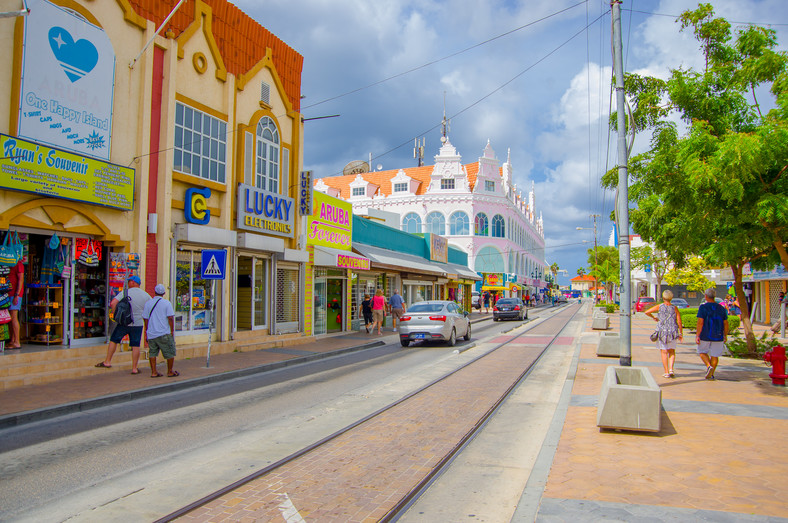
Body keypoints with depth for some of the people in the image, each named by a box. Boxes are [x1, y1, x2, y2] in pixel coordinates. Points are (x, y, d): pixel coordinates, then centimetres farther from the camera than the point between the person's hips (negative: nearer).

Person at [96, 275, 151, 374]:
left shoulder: (125, 292, -5)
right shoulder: (146, 295, 3)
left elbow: (113, 303, -16)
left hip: (124, 323, -1)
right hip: (138, 324, 2)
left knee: (113, 340, 16)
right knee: (136, 346, 5)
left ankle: (107, 362, 20)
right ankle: (134, 368, 7)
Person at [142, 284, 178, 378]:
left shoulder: (148, 303, 5)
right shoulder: (166, 303, -6)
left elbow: (145, 319, 10)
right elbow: (170, 318, -10)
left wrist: (147, 331, 20)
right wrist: (172, 331, -3)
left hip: (151, 333, 4)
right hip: (164, 333, -4)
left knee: (152, 352, 11)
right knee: (170, 353, 8)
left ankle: (154, 372, 10)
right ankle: (170, 372, 14)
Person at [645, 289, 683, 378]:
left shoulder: (659, 307, -4)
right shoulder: (675, 308, 0)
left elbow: (647, 312, -7)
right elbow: (679, 322, -1)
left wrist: (653, 318, 11)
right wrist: (681, 333, 9)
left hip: (661, 331, -1)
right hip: (672, 332, 1)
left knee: (664, 352, 3)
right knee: (672, 352, 15)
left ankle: (666, 372, 1)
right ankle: (671, 369, -3)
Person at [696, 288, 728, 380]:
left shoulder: (703, 307, -8)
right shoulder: (721, 308, 5)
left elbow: (700, 322, -14)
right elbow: (725, 323, 7)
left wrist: (697, 335, -11)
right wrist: (725, 336, 16)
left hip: (705, 335, -3)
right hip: (718, 336, 3)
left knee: (702, 352, 14)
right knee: (715, 355, 11)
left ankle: (709, 366, -8)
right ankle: (711, 374, 12)